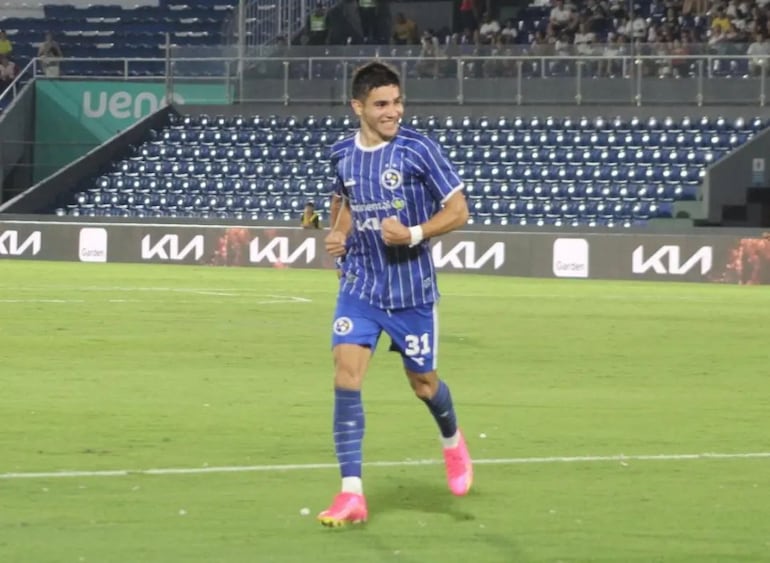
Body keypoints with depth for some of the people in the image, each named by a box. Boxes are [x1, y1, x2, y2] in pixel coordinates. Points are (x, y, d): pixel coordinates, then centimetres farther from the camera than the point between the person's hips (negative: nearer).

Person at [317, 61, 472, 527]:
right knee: (347, 371, -15)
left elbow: (458, 210, -10)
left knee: (422, 381, 11)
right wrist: (338, 232, 4)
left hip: (412, 289, -3)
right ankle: (352, 494, -14)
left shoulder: (418, 150, -13)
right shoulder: (343, 155, 1)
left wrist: (414, 234, -24)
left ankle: (453, 441, 48)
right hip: (360, 285, 3)